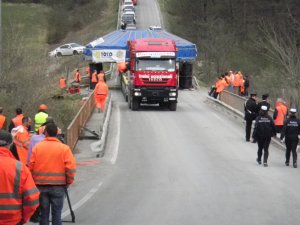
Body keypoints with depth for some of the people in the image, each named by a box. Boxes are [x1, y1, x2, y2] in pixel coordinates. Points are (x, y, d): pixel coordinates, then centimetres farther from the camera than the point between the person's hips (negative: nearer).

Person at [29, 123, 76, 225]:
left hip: (41, 186, 2)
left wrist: (34, 180, 12)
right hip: (58, 186, -2)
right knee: (56, 214, 4)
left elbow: (31, 166, -1)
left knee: (43, 214, 10)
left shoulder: (37, 147, -1)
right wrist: (68, 182, 3)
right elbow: (71, 168, -11)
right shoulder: (64, 148, -5)